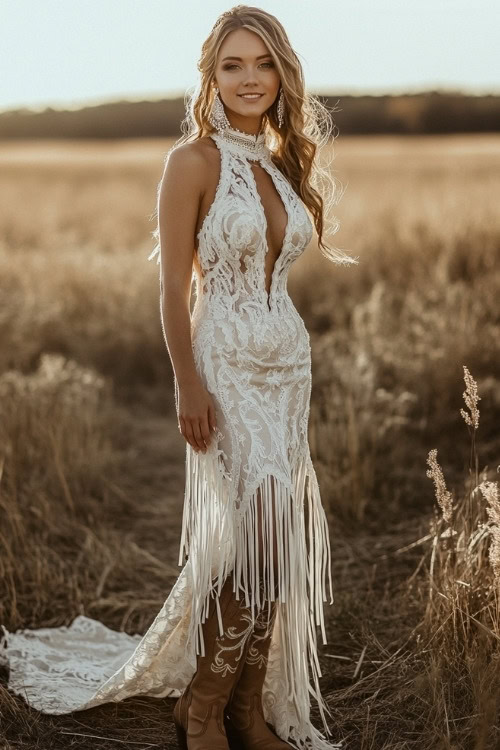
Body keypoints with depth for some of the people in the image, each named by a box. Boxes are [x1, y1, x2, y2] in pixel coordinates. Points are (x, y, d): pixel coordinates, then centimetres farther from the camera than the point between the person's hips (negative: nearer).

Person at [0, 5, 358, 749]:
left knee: (278, 544, 8)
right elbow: (174, 284, -11)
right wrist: (189, 386, -16)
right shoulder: (194, 160, -9)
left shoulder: (284, 162, 11)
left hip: (288, 364, 7)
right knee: (255, 543, -8)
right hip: (227, 366, -7)